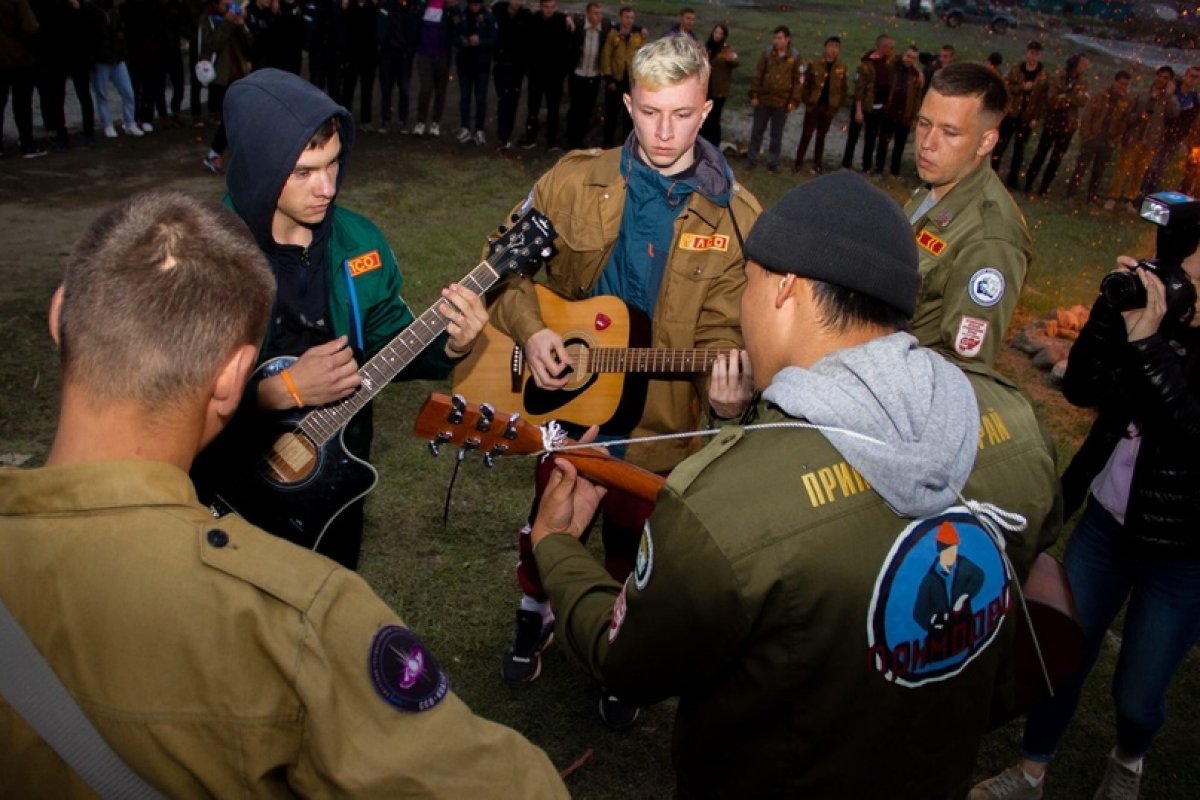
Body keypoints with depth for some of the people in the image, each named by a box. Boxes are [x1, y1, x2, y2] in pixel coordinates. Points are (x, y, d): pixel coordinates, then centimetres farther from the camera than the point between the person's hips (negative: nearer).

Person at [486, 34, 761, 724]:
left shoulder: (736, 216, -8)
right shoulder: (575, 180, -5)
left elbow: (723, 326, -9)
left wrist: (727, 389, -28)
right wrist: (529, 329, -14)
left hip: (662, 418, -1)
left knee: (633, 544, 16)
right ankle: (537, 613, 51)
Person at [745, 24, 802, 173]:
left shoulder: (795, 58, -3)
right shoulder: (767, 55, 0)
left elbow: (798, 81, -2)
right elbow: (757, 75, 3)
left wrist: (794, 101, -8)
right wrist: (754, 95, -2)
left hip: (782, 103, -1)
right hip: (763, 100, 1)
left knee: (777, 134, 8)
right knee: (757, 130, 8)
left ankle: (773, 161, 17)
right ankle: (752, 158, 20)